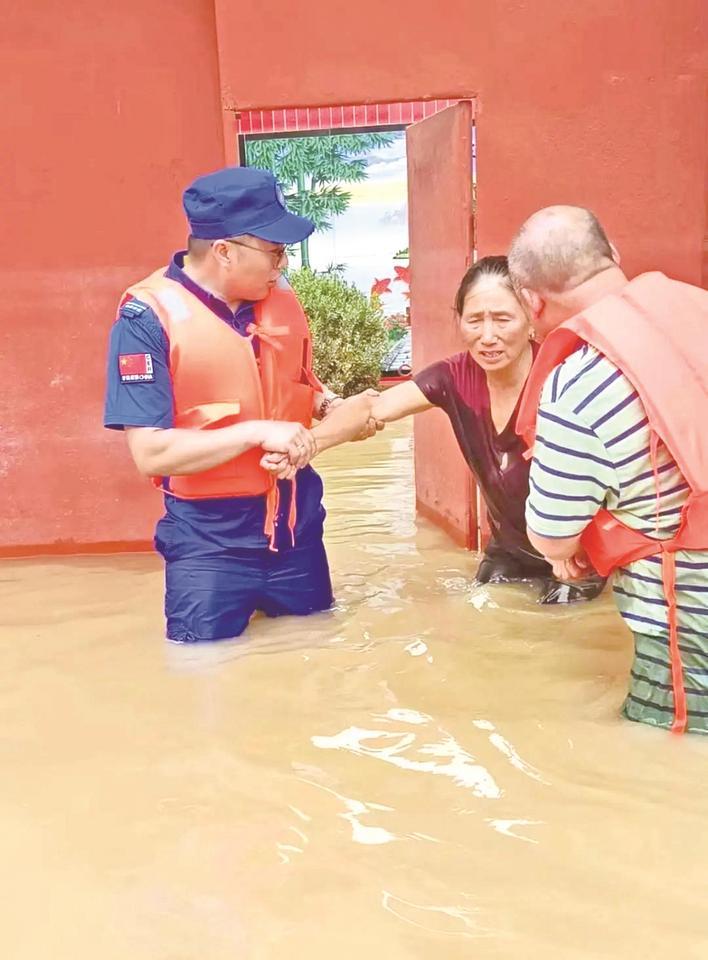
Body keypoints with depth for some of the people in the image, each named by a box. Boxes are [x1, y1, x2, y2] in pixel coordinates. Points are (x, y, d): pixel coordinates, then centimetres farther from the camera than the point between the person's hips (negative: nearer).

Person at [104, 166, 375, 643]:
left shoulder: (282, 301, 2)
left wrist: (331, 407, -5)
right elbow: (152, 453, -22)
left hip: (297, 521, 6)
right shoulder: (148, 317, -17)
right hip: (210, 537, -5)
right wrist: (257, 432, -25)